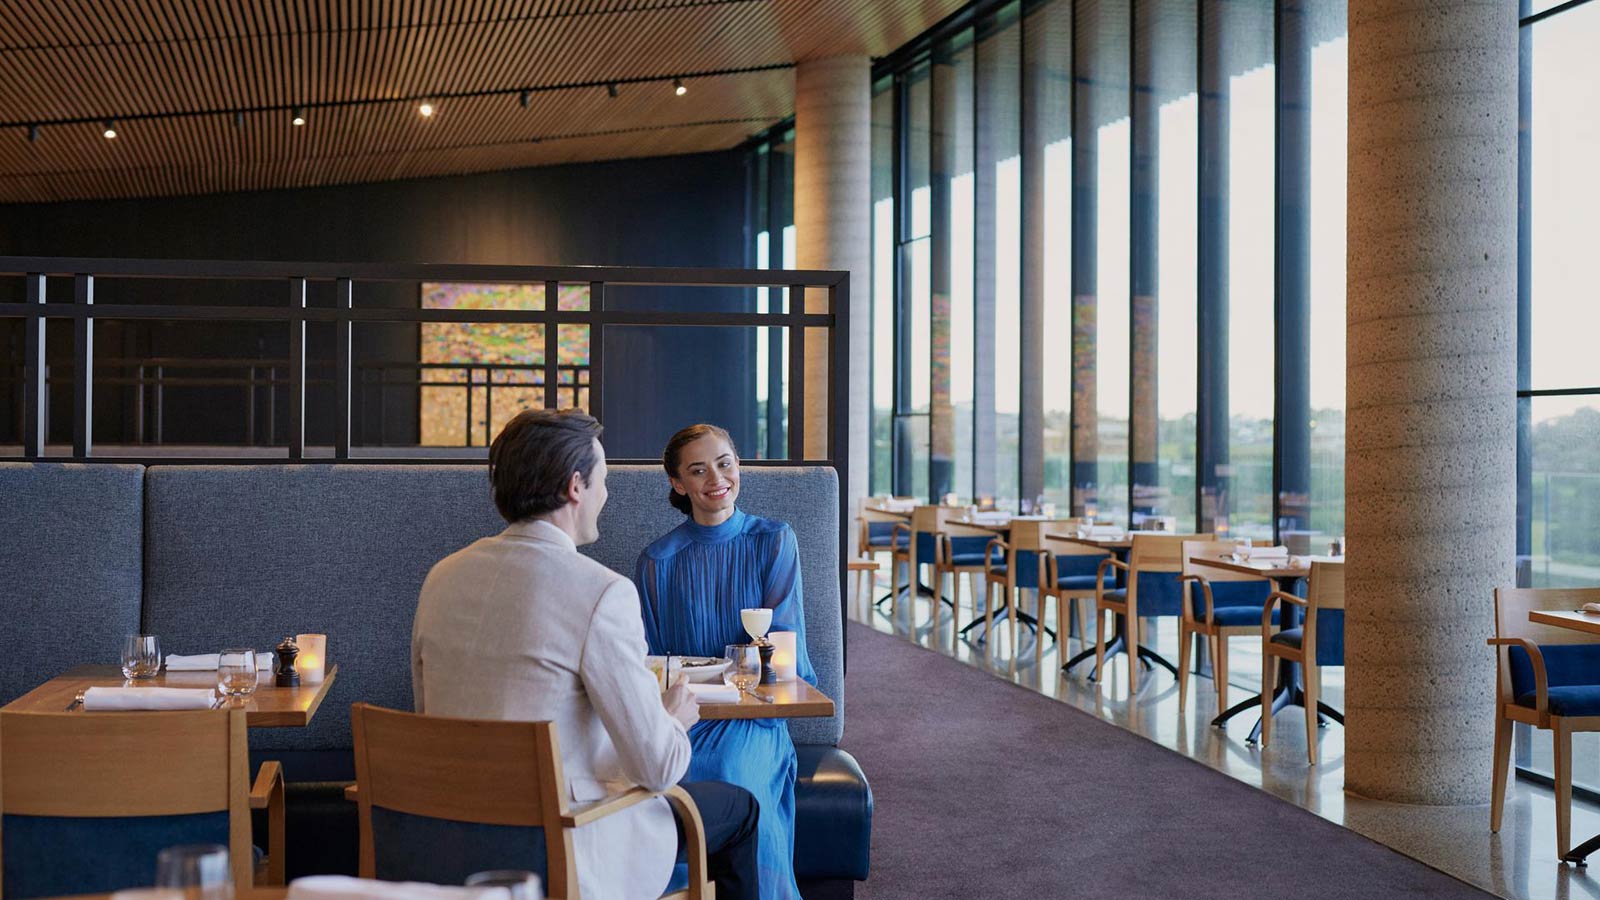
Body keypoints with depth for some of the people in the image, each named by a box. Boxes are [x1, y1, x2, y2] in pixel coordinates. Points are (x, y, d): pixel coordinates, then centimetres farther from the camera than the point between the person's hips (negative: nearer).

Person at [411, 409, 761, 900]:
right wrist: (675, 718, 6)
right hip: (565, 859, -7)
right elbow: (658, 767, -18)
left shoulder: (441, 578, 0)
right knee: (738, 808, 19)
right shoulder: (602, 591, -20)